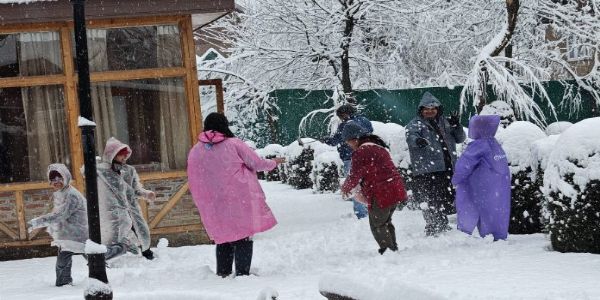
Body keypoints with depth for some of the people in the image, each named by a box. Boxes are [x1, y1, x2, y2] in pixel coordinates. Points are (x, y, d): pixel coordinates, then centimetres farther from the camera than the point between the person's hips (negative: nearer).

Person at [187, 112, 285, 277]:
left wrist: (203, 204, 20)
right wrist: (274, 162, 19)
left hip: (215, 206, 4)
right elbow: (257, 163, 0)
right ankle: (242, 273, 1)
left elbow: (194, 183, 8)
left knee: (224, 237, 17)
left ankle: (222, 273, 17)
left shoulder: (195, 151, 3)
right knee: (243, 237, 5)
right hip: (239, 201, -3)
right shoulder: (233, 144, -7)